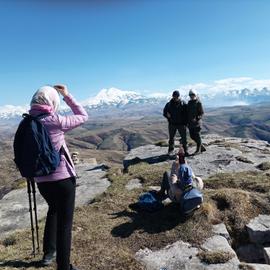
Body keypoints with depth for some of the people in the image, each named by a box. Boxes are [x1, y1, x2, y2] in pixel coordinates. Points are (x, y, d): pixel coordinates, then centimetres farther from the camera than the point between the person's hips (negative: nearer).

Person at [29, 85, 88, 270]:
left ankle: (49, 252, 43)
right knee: (65, 223, 8)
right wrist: (67, 95, 1)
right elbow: (83, 116, -4)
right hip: (62, 178, -7)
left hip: (42, 180, 7)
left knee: (54, 210, 32)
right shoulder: (54, 121, -16)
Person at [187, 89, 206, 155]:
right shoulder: (189, 103, 14)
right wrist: (187, 121, 15)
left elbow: (202, 112, -8)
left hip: (197, 122, -7)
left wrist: (197, 118, -23)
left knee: (197, 136, -2)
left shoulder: (198, 103, -5)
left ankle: (198, 150, 9)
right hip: (190, 122, 7)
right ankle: (202, 147, 25)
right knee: (192, 136, 9)